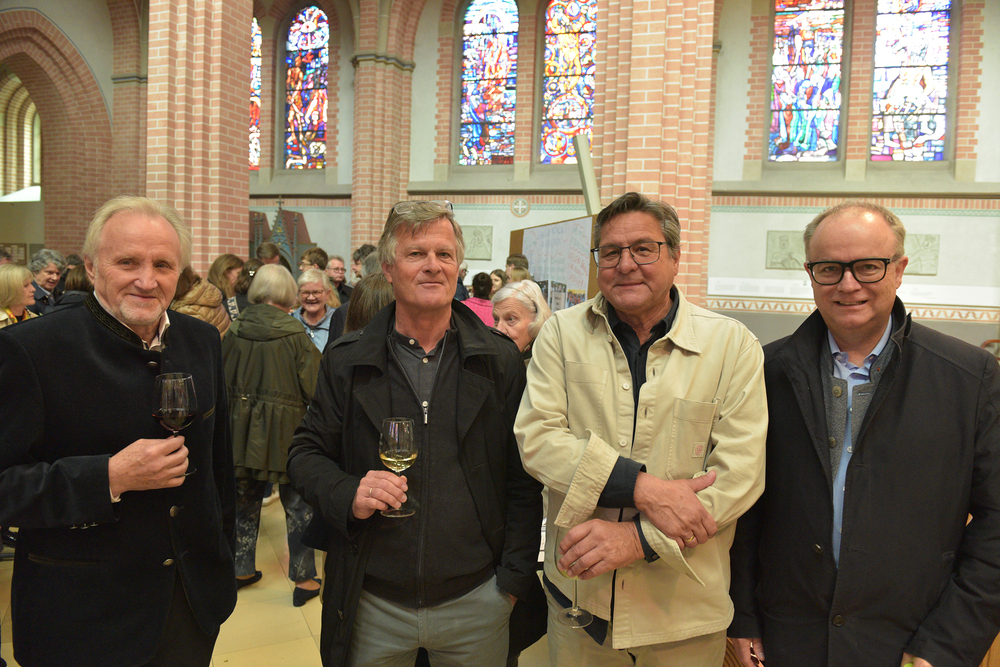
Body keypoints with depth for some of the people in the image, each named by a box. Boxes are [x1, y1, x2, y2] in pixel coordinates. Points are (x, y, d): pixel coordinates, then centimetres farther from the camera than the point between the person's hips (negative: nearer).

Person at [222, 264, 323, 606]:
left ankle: (242, 569, 32)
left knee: (246, 498, 19)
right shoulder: (294, 333, -15)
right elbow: (313, 386, -12)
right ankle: (304, 579, 14)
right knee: (297, 504, 7)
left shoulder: (235, 330, -3)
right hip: (285, 430, -4)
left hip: (242, 426, 4)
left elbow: (222, 379, 6)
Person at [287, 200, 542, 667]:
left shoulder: (499, 361, -2)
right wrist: (347, 494, -15)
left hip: (475, 599, 0)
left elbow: (523, 479, 0)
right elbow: (305, 453, 4)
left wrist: (514, 578, -3)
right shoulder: (346, 360, -1)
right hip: (372, 605, 1)